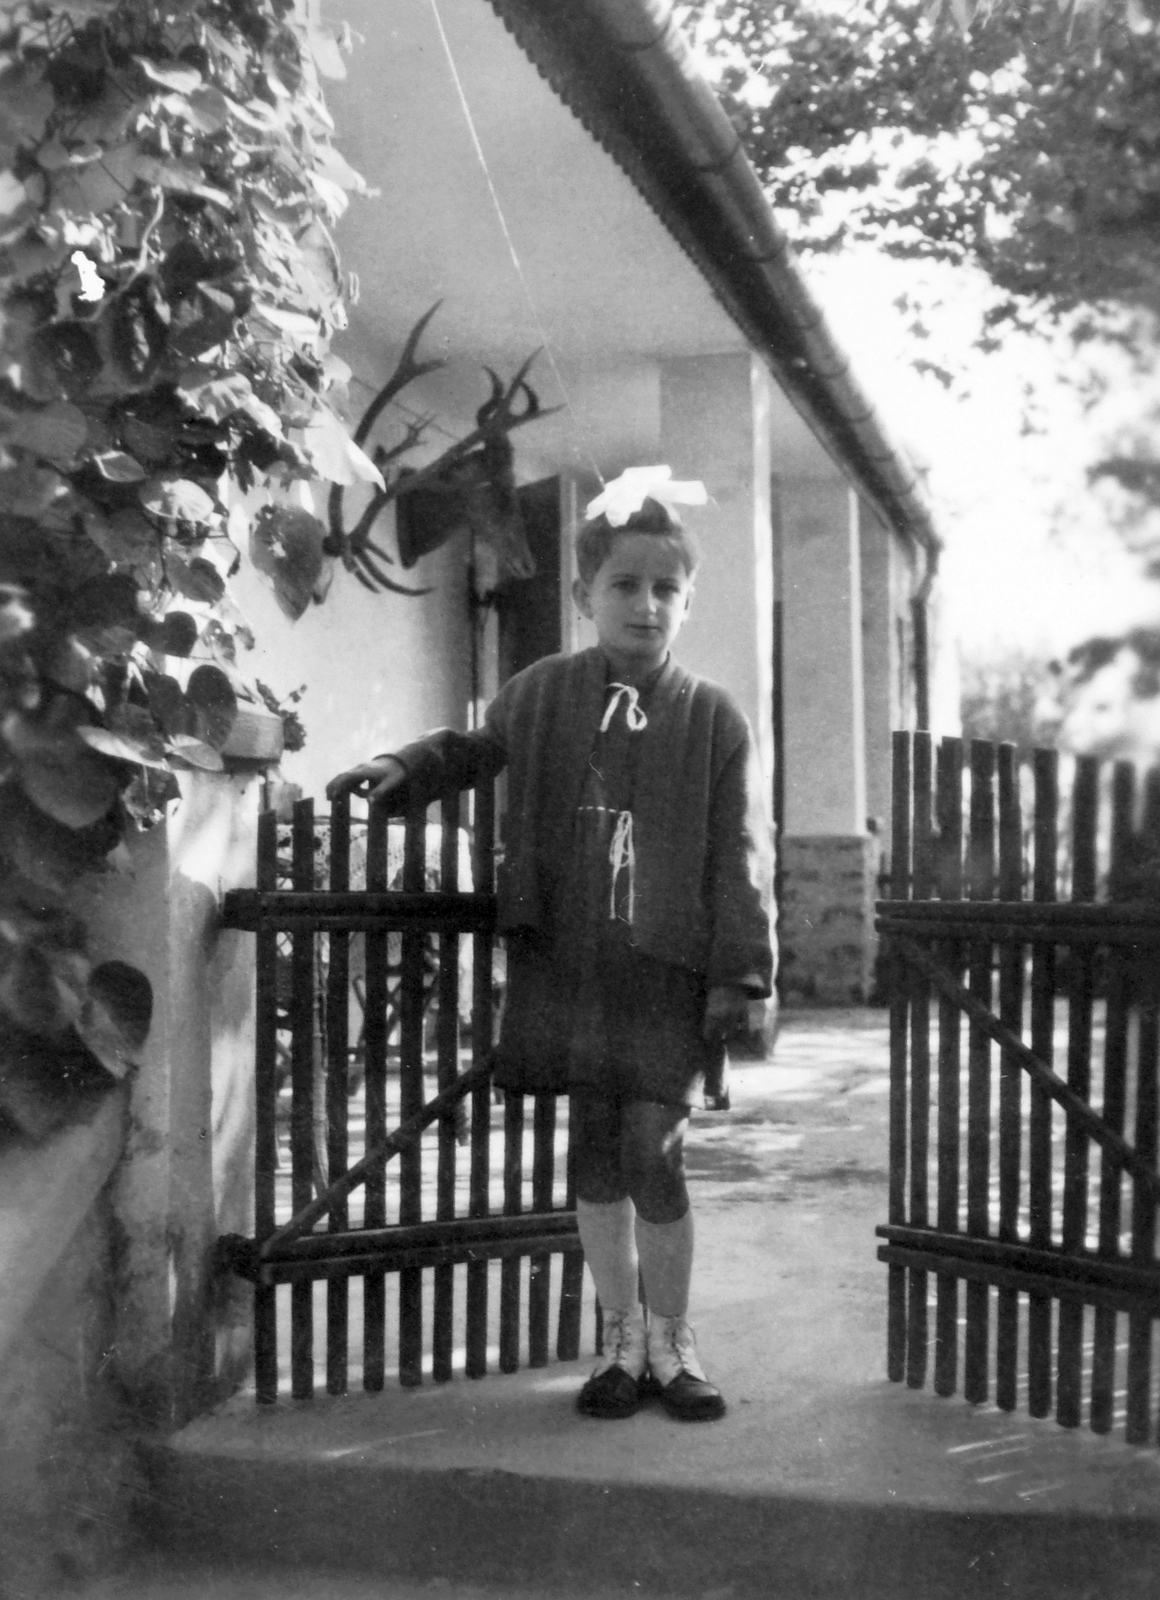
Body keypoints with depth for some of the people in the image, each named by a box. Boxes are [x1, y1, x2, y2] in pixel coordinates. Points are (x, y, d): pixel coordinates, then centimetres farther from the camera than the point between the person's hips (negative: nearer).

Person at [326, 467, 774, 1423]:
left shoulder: (713, 719, -1)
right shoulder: (540, 694, 6)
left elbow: (739, 858, -2)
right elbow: (475, 750, 26)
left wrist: (741, 977, -7)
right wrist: (403, 771, 9)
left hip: (668, 975, -2)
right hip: (567, 967, 3)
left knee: (654, 1161, -4)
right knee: (596, 1159, 9)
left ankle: (672, 1343, 16)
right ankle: (623, 1342, 24)